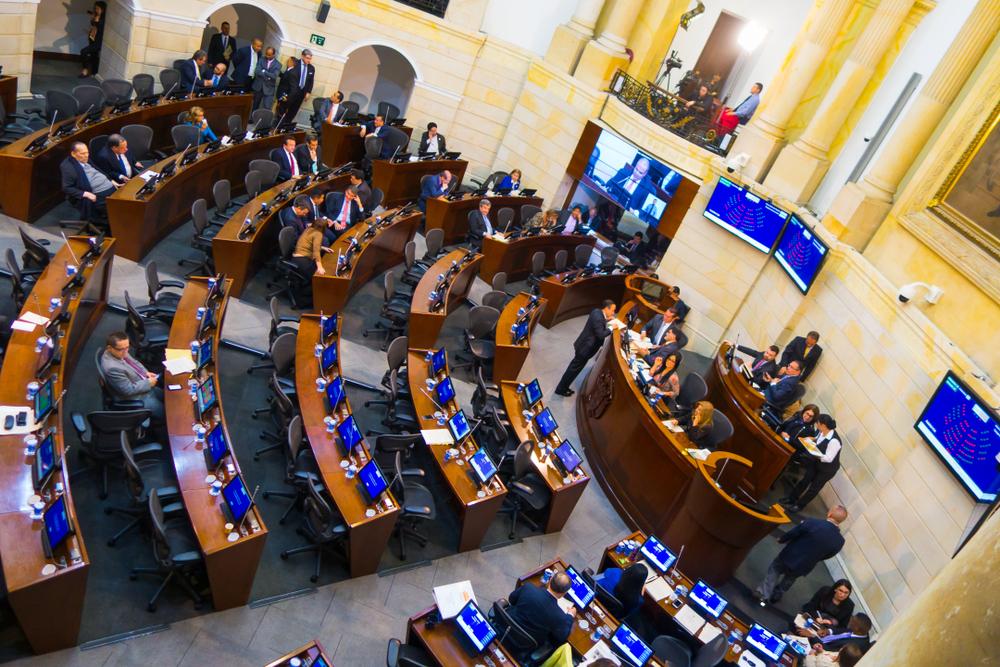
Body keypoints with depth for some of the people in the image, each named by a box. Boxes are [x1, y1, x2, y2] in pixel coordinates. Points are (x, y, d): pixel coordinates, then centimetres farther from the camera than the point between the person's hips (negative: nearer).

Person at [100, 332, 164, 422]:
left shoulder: (120, 353, -7)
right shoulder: (112, 368, -33)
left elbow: (135, 363, 14)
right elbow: (129, 390, -28)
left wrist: (146, 373, -1)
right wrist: (148, 383, -18)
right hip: (137, 399, -9)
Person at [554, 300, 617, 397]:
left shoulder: (597, 312, 1)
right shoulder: (598, 318, -28)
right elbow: (601, 335, -27)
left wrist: (606, 320, 8)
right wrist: (611, 328, -16)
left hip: (584, 345, 10)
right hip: (585, 347, -10)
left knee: (574, 367, 20)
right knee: (574, 369, 4)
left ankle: (563, 387, 32)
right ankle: (561, 389, 17)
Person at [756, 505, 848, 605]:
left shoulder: (812, 523, -30)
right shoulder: (839, 541, -18)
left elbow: (791, 534, -16)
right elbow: (826, 556, 0)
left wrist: (781, 540, 6)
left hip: (789, 557, -4)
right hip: (804, 567, 4)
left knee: (774, 571, 24)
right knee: (788, 580, 31)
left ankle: (764, 595, 22)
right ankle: (775, 597, 48)